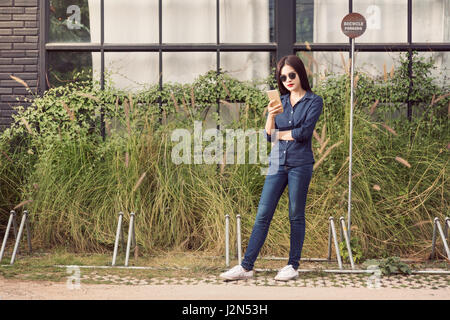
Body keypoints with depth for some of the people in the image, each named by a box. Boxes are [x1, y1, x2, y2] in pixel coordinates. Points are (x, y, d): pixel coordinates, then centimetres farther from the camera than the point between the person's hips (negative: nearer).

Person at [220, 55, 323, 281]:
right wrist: (271, 116, -13)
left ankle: (293, 266, 11)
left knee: (296, 216, 2)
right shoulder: (279, 101, 13)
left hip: (300, 163, -4)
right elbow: (269, 135, 5)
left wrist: (279, 134, 1)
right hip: (277, 162, 4)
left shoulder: (314, 101, 1)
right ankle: (246, 266, -1)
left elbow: (304, 131, -11)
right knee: (263, 215, -1)